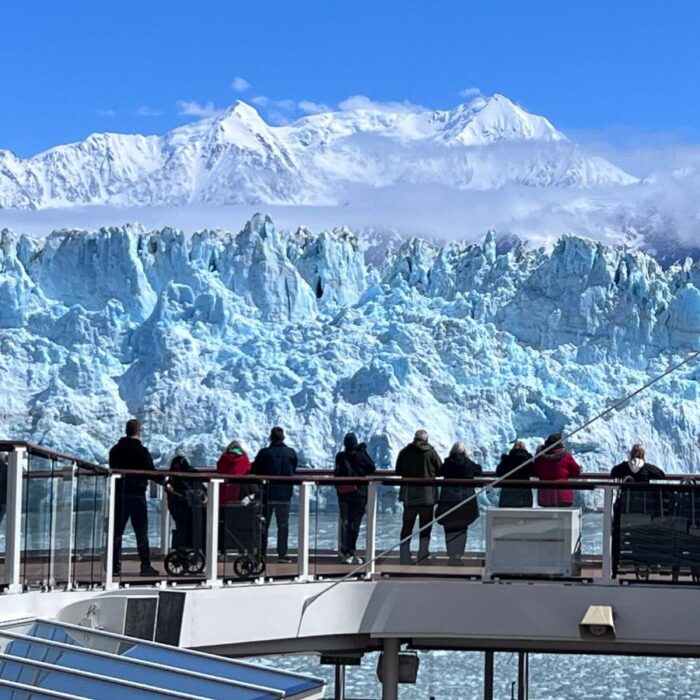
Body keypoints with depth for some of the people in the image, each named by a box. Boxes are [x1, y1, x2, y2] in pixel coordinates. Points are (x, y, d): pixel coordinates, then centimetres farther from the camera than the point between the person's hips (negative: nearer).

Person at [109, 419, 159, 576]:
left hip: (119, 494, 4)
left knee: (117, 531, 7)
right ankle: (145, 565, 0)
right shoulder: (141, 451, -9)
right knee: (141, 532, 2)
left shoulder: (115, 450, 6)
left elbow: (112, 470, 12)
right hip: (137, 495, -4)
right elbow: (151, 472, -7)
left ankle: (114, 566, 5)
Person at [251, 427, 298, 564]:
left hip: (267, 493, -1)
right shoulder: (291, 453, -3)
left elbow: (255, 471, -3)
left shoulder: (264, 453, -8)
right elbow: (293, 471, 8)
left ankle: (261, 553, 8)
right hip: (285, 493, 1)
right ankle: (282, 555, 2)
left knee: (263, 524, 9)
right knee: (283, 524, 6)